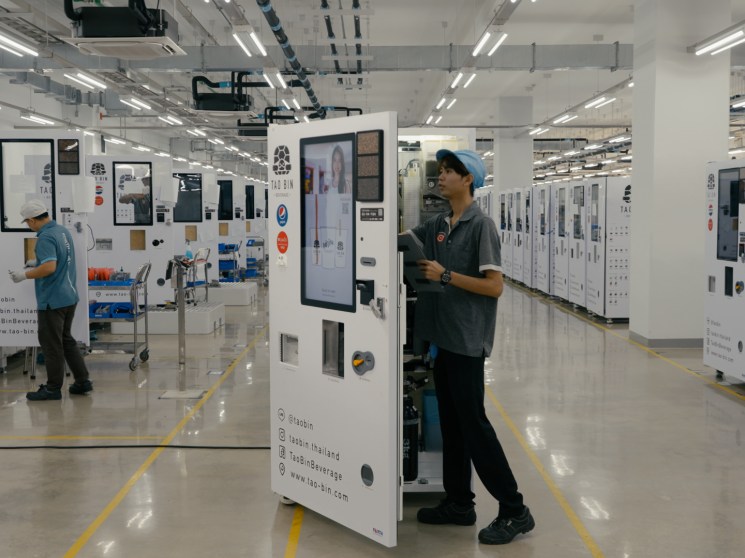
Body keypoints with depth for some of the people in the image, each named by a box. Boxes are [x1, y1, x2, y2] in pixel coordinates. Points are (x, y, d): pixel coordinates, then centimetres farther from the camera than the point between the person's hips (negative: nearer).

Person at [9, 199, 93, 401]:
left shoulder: (46, 237, -19)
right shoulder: (63, 231, 9)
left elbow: (49, 267, -30)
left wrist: (24, 275, -17)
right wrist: (36, 265, 24)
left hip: (52, 300, -9)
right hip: (69, 296, 9)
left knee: (51, 344, 1)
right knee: (66, 340, 17)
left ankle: (53, 388, 10)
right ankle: (82, 381, 19)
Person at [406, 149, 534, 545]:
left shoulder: (480, 225, -11)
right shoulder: (437, 225, 11)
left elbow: (494, 286, -15)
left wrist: (445, 275, -18)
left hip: (467, 339, -8)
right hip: (442, 336, 8)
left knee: (473, 423, -5)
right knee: (450, 422, 13)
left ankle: (514, 511, 5)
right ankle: (459, 503, 25)